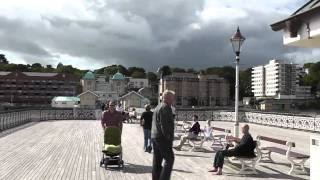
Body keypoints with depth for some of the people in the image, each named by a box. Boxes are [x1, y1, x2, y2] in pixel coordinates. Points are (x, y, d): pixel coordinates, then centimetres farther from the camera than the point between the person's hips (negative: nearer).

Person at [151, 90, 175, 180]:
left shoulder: (158, 107, 18)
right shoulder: (166, 107, -13)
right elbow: (164, 124, -21)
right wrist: (168, 137, -16)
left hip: (154, 137, 10)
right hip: (162, 138, -10)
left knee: (157, 161, 13)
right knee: (169, 159, -4)